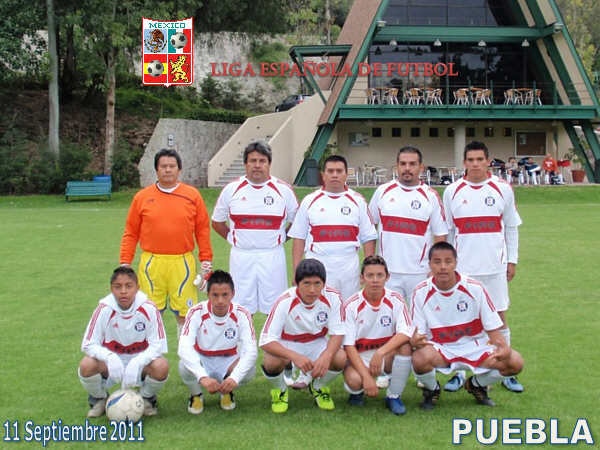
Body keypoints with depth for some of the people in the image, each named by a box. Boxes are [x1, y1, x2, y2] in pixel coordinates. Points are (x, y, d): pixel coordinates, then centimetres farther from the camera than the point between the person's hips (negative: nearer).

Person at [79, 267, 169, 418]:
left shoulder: (149, 309, -18)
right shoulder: (104, 310, -17)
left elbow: (157, 345, -17)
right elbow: (89, 344, -15)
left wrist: (136, 363, -35)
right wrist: (109, 357, -36)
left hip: (140, 360, -1)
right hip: (111, 359, 1)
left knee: (161, 367, -32)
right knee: (87, 365, -30)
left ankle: (147, 397, 4)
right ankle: (99, 398, 6)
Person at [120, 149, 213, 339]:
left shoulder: (192, 195, 5)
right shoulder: (142, 197, 6)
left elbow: (202, 231, 6)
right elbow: (130, 234, 7)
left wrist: (206, 263, 2)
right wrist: (125, 264, 2)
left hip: (182, 264, 0)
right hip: (151, 264, 1)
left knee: (184, 313, 4)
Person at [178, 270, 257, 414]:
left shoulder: (241, 314, -19)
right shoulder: (196, 313, -22)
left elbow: (251, 350, -27)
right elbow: (184, 348, -34)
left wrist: (235, 377, -45)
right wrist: (202, 377, -50)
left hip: (228, 361, 1)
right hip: (201, 361, -1)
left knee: (249, 370, -31)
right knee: (185, 368, -34)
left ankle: (226, 392, 4)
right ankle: (196, 394, 1)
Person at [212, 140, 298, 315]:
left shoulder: (284, 190, 2)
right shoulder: (231, 189, 4)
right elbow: (217, 222, 14)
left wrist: (280, 238, 4)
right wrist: (233, 238, 5)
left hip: (273, 256, 0)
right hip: (241, 256, 1)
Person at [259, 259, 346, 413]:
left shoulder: (332, 297, -19)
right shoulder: (285, 302, -26)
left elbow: (337, 333, -14)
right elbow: (265, 341, -28)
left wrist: (327, 355, -36)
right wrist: (294, 356, -44)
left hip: (317, 344, 2)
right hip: (286, 346, -2)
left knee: (340, 358, -28)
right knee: (271, 362, -35)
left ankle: (318, 388, 7)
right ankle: (280, 390, 3)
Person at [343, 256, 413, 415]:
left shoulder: (395, 300, -8)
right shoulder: (351, 305, -12)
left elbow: (406, 333, -21)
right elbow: (348, 345, -16)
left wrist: (380, 352, -35)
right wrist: (366, 376, -27)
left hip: (388, 356, 2)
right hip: (360, 358, -2)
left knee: (406, 345, -29)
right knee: (354, 380, -34)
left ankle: (394, 396, -9)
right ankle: (357, 391, 7)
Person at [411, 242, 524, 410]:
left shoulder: (474, 288, -11)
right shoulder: (421, 293, -11)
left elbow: (492, 326, -5)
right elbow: (417, 332, -8)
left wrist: (503, 348, -25)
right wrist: (415, 340, -33)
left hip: (474, 346, 2)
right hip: (439, 349, -2)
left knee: (515, 362, -21)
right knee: (420, 358, -37)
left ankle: (476, 384, 12)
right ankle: (432, 389, 2)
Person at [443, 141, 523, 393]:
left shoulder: (503, 189, 1)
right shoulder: (452, 192, 2)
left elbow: (511, 228, 7)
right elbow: (446, 232, 8)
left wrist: (512, 260, 5)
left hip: (495, 267, 0)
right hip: (462, 268, 0)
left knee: (499, 317, 6)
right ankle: (460, 372, 15)